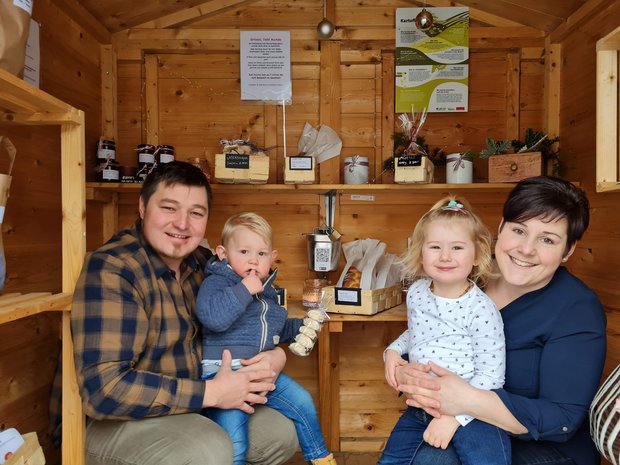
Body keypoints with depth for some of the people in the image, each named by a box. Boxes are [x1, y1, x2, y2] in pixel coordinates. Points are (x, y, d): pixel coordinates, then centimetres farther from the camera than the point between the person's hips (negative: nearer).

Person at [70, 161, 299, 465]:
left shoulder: (202, 262, -1)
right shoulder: (112, 269, -23)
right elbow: (103, 388, -30)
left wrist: (275, 355, -10)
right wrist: (211, 393, -26)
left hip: (189, 408, 7)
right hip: (113, 422, -7)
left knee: (280, 434, 6)